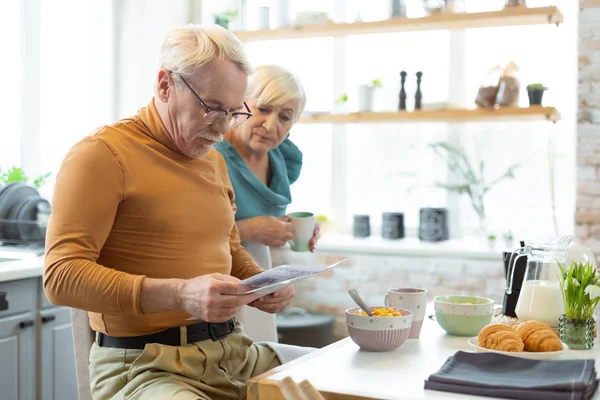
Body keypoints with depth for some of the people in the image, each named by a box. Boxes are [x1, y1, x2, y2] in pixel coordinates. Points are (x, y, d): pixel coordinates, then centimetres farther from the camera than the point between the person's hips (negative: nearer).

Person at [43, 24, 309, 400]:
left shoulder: (214, 159, 16)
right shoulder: (103, 153, -9)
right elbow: (62, 275, -16)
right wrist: (179, 295, -27)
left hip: (233, 350, 8)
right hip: (144, 365, -7)